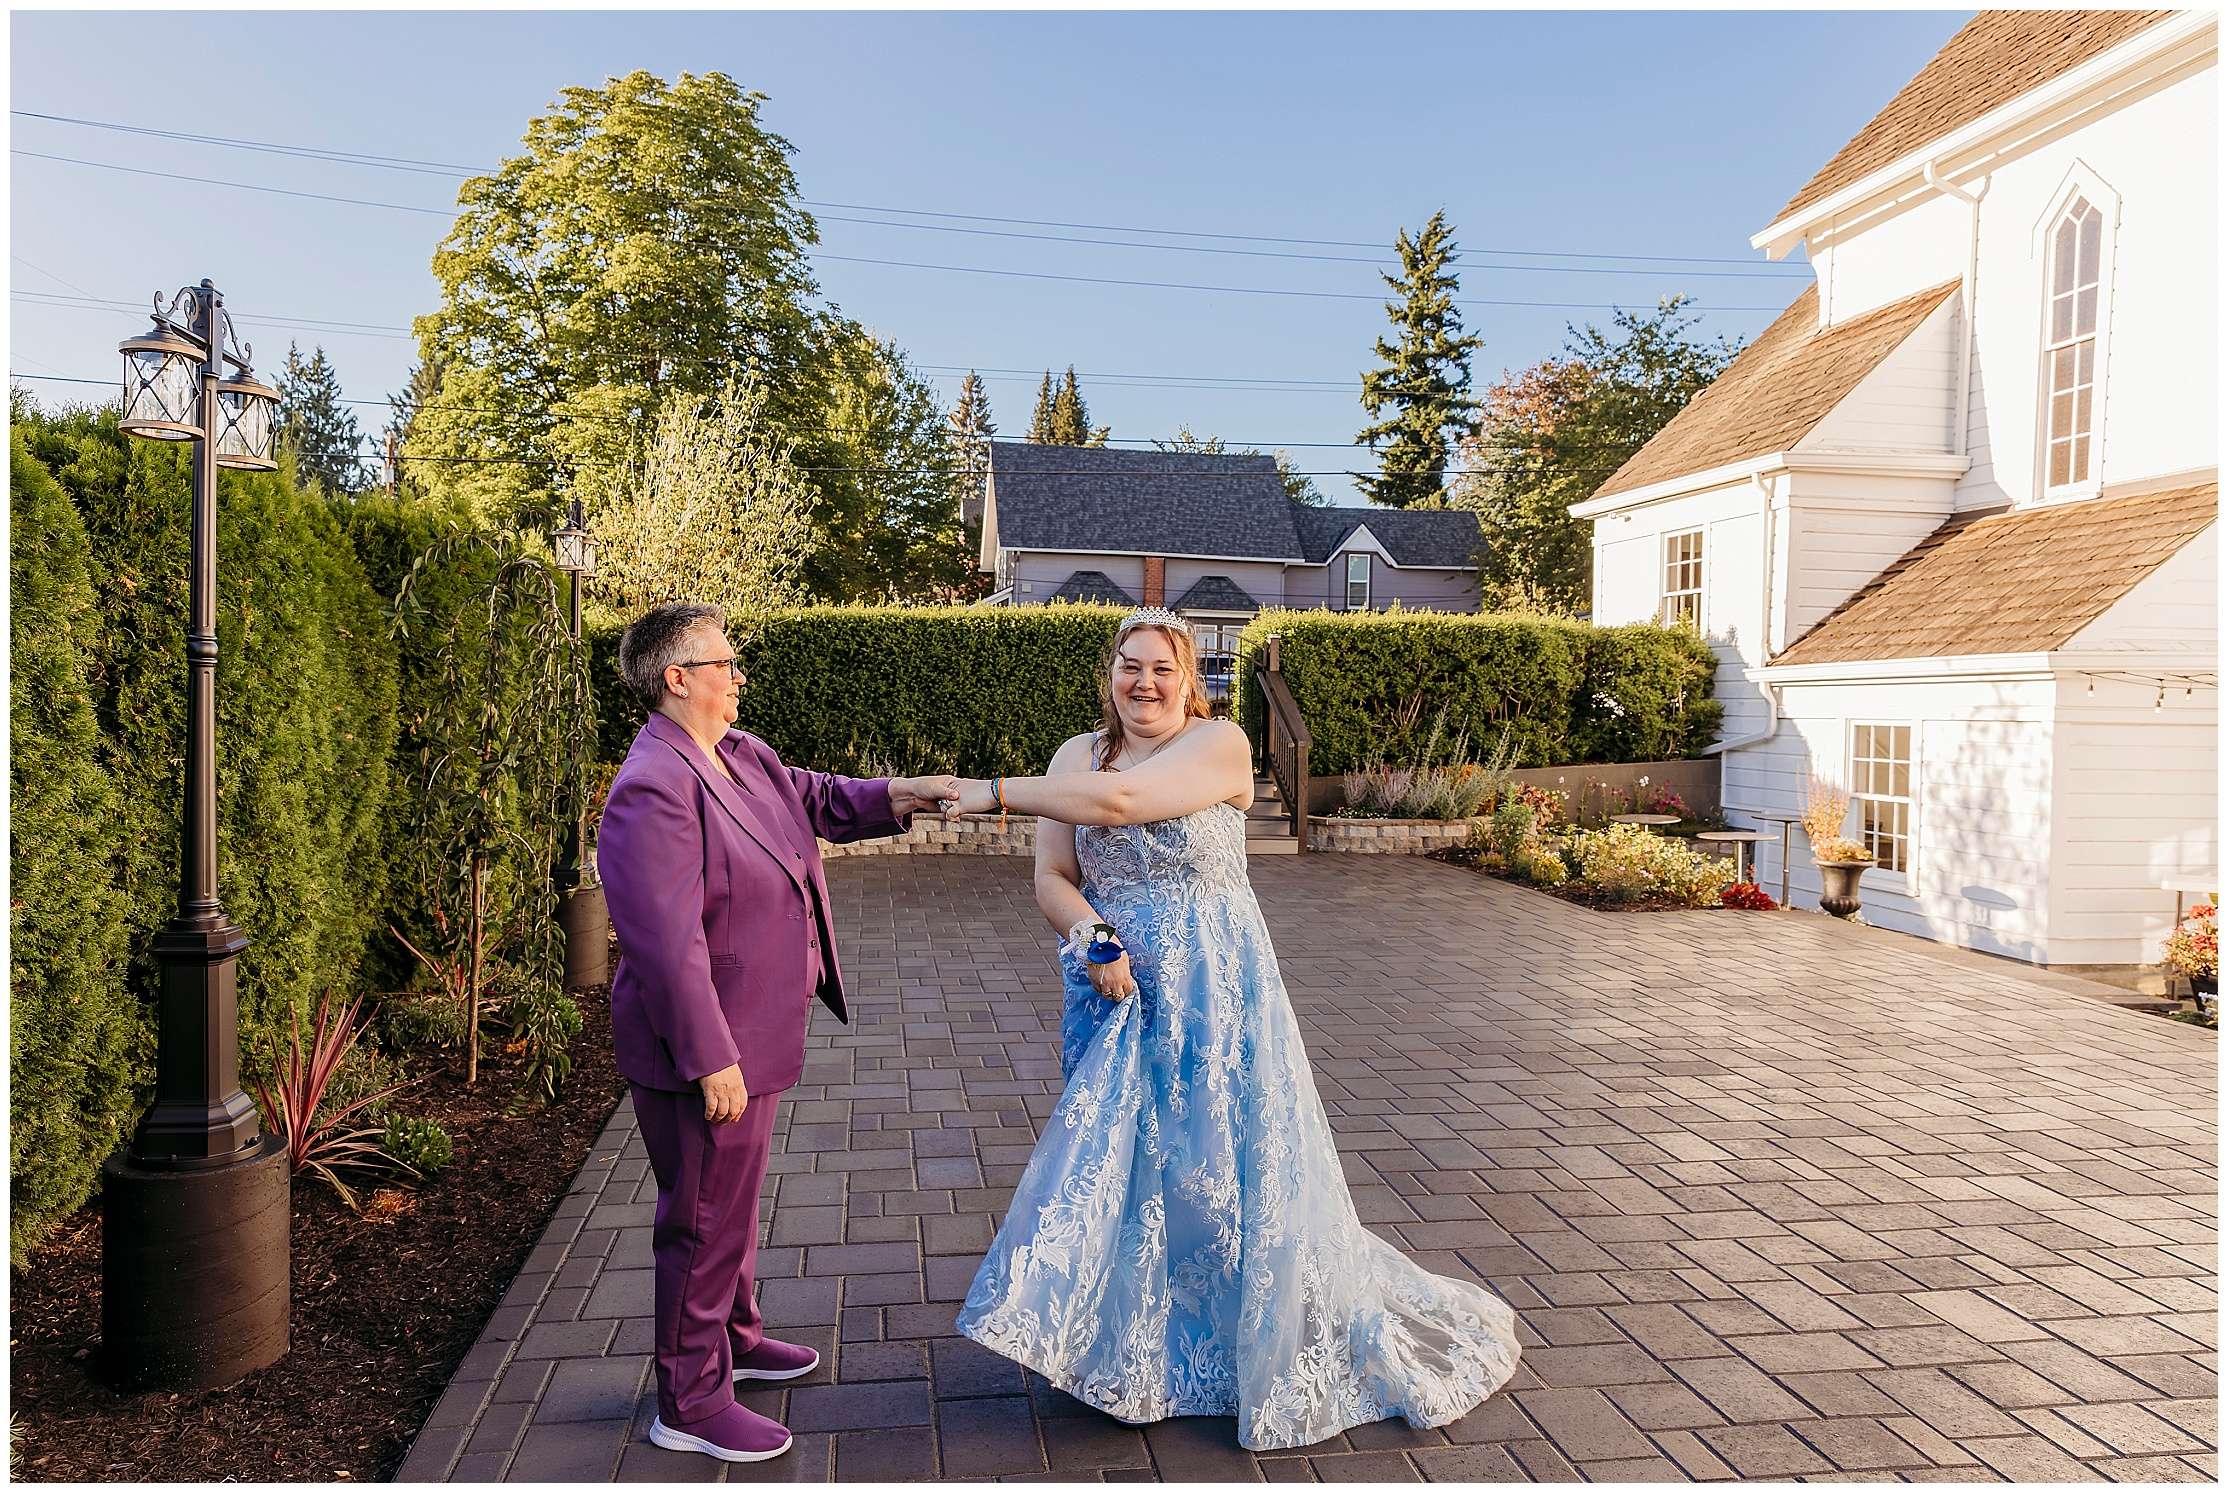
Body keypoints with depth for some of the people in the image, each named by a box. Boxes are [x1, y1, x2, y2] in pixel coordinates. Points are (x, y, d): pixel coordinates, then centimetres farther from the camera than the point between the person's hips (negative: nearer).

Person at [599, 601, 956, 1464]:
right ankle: (690, 1406, 23)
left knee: (734, 1199, 26)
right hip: (705, 1051, -10)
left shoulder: (741, 754, 4)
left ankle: (734, 1337, 47)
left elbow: (813, 800, 18)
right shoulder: (655, 788, -26)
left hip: (748, 1036, 10)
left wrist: (900, 796, 2)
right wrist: (712, 1060, -26)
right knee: (707, 1220, 5)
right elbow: (665, 940, -28)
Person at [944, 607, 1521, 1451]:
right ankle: (1131, 1347, 32)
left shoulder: (1219, 745, -12)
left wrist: (997, 794, -19)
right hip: (1116, 994, 5)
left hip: (1212, 996, -4)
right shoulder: (1077, 755, 4)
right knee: (1120, 1165, 12)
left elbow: (1121, 800, -26)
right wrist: (1092, 936, -20)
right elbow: (1052, 877, -1)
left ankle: (1290, 1344, 25)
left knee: (1231, 1166, 3)